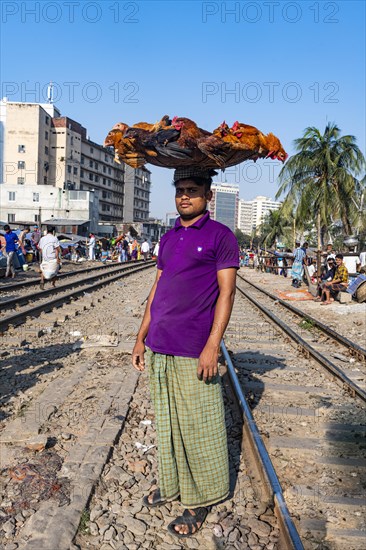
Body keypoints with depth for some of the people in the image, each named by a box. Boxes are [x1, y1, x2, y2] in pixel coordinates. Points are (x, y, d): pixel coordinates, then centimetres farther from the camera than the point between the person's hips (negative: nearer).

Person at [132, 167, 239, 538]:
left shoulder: (220, 237, -5)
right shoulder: (168, 239, 13)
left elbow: (226, 292, -10)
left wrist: (212, 346, -17)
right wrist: (141, 338, 14)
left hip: (192, 351, -6)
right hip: (159, 347, 6)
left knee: (197, 426, 5)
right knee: (166, 421, 17)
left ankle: (200, 500, 23)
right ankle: (171, 485, 35)